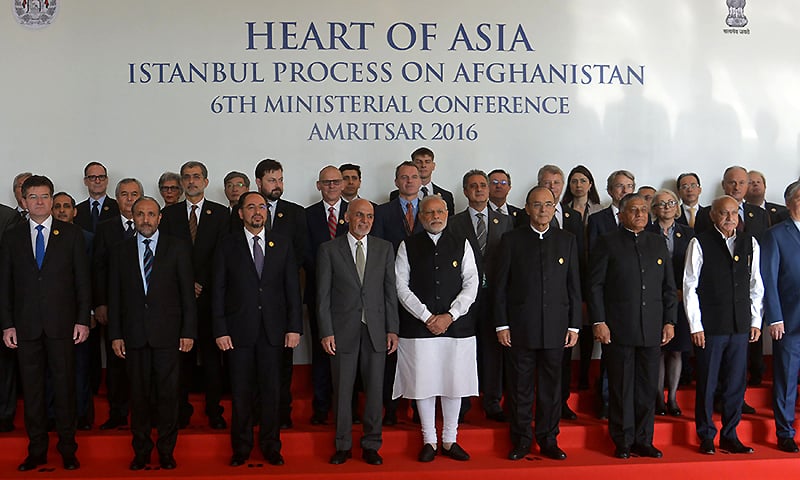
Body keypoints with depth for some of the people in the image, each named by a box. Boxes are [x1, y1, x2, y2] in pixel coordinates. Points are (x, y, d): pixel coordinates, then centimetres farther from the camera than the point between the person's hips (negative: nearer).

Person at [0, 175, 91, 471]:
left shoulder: (72, 234, 4)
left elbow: (83, 279, 2)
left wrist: (83, 320, -4)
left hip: (61, 324, -1)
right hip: (26, 325, 2)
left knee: (64, 386, 4)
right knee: (31, 388, 7)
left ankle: (67, 449, 16)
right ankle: (36, 450, 19)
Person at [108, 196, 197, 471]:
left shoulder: (178, 248, 3)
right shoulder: (119, 251, 9)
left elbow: (187, 292, 1)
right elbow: (114, 296, 8)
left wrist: (188, 332, -4)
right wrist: (115, 334, 2)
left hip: (168, 334, -1)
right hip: (133, 334, 2)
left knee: (168, 394, 3)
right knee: (138, 395, 8)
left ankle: (166, 451, 16)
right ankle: (141, 451, 21)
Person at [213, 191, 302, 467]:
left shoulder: (282, 244, 7)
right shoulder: (228, 245, 3)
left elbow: (292, 287, 5)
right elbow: (219, 291, 1)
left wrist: (294, 327, -1)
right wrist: (220, 330, -6)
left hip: (273, 330, 1)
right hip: (239, 330, -1)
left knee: (271, 390, 7)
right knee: (241, 392, 6)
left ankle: (270, 445, 21)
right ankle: (241, 447, 21)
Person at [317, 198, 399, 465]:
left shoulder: (385, 248, 8)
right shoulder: (329, 250, 2)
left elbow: (390, 291, 7)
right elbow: (323, 295, 0)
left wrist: (392, 329, 1)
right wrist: (326, 332, -7)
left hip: (376, 330, 2)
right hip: (343, 330, -1)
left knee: (374, 390, 6)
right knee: (342, 390, 5)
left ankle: (371, 446, 19)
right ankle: (343, 446, 19)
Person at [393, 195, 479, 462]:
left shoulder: (461, 246, 9)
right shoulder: (408, 247, 5)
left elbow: (471, 284, 2)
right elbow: (401, 286, -2)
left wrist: (450, 316, -9)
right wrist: (427, 316, -10)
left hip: (456, 326, 1)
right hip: (419, 327, -1)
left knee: (454, 383, 5)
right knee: (424, 383, 3)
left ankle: (450, 440, 20)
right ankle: (429, 441, 17)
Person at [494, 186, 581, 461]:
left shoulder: (567, 240, 8)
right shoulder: (511, 240, 2)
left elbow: (574, 286, 8)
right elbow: (500, 286, 2)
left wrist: (574, 326, 3)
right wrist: (501, 324, -4)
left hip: (556, 327, 2)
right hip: (521, 327, -1)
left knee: (552, 386, 8)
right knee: (522, 386, 6)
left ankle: (548, 440, 20)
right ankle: (521, 440, 18)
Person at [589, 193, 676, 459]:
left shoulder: (658, 244, 14)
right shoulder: (608, 244, 1)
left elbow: (669, 287, 15)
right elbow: (595, 285, -3)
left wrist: (669, 321, 7)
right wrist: (599, 322, -10)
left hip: (652, 329, 4)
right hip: (618, 329, -4)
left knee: (648, 388, 7)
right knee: (621, 388, 2)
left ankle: (643, 441, 18)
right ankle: (623, 442, 12)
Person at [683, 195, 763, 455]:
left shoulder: (750, 243, 9)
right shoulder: (700, 243, -3)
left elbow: (756, 285, 13)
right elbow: (690, 286, -5)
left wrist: (756, 321, 8)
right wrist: (695, 326, -8)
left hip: (740, 326, 4)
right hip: (709, 326, -3)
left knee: (736, 383, 8)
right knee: (707, 384, 4)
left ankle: (730, 436, 21)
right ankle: (706, 437, 17)